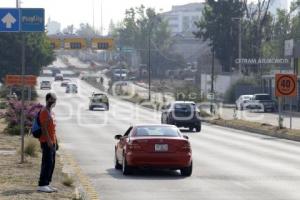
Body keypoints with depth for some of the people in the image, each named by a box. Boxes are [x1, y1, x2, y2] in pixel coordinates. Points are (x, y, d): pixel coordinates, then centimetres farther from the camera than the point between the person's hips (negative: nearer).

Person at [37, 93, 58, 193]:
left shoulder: (50, 112, 18)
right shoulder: (44, 111, -12)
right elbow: (44, 127, -20)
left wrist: (55, 141, 20)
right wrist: (48, 140, -24)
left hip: (52, 142, 10)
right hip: (47, 142, -10)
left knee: (51, 163, 10)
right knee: (47, 163, -11)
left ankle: (47, 184, 14)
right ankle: (42, 185, -11)